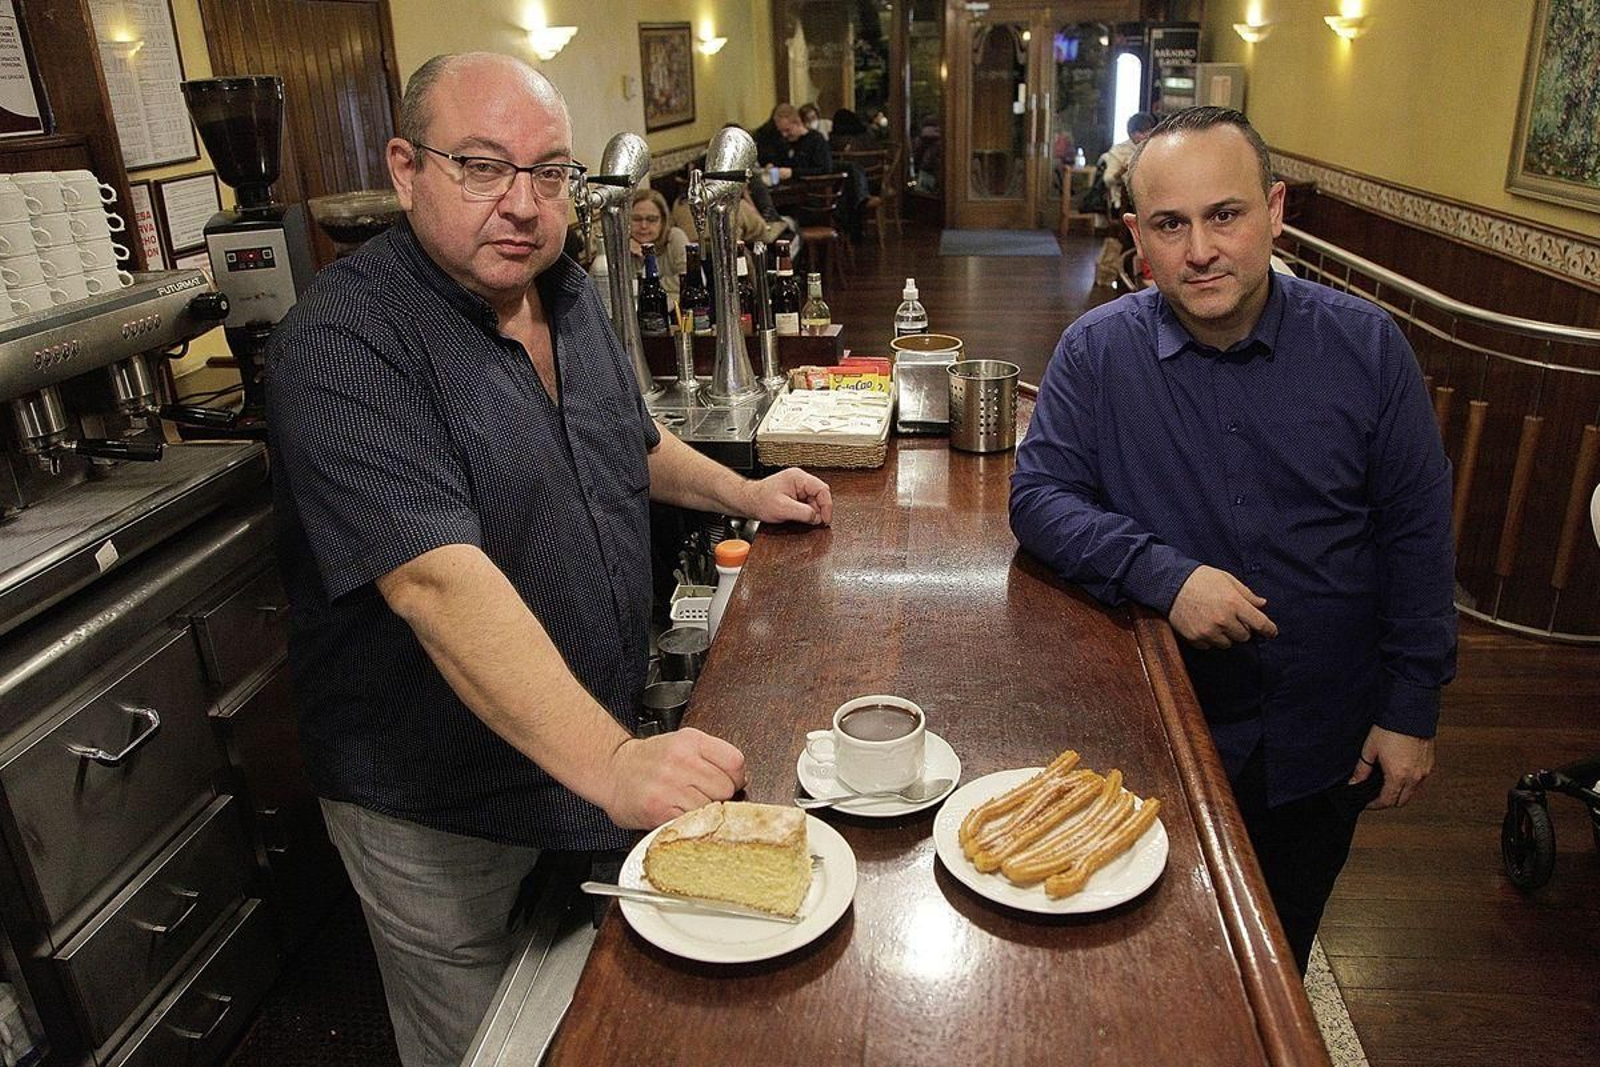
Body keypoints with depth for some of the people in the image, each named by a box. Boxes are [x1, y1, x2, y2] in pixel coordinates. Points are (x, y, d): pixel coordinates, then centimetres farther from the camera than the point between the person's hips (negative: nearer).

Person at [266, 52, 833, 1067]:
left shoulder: (570, 295, 1)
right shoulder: (343, 346, -25)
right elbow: (436, 577, -38)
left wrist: (743, 492, 14)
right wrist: (611, 762, -45)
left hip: (598, 746, 7)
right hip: (438, 801, -6)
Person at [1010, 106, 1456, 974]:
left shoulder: (1365, 344, -9)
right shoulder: (1097, 352, -11)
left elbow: (1416, 533, -4)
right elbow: (1039, 498, -13)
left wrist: (1412, 708, -4)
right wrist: (1164, 575, -28)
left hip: (1321, 740, 2)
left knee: (1278, 960, 24)